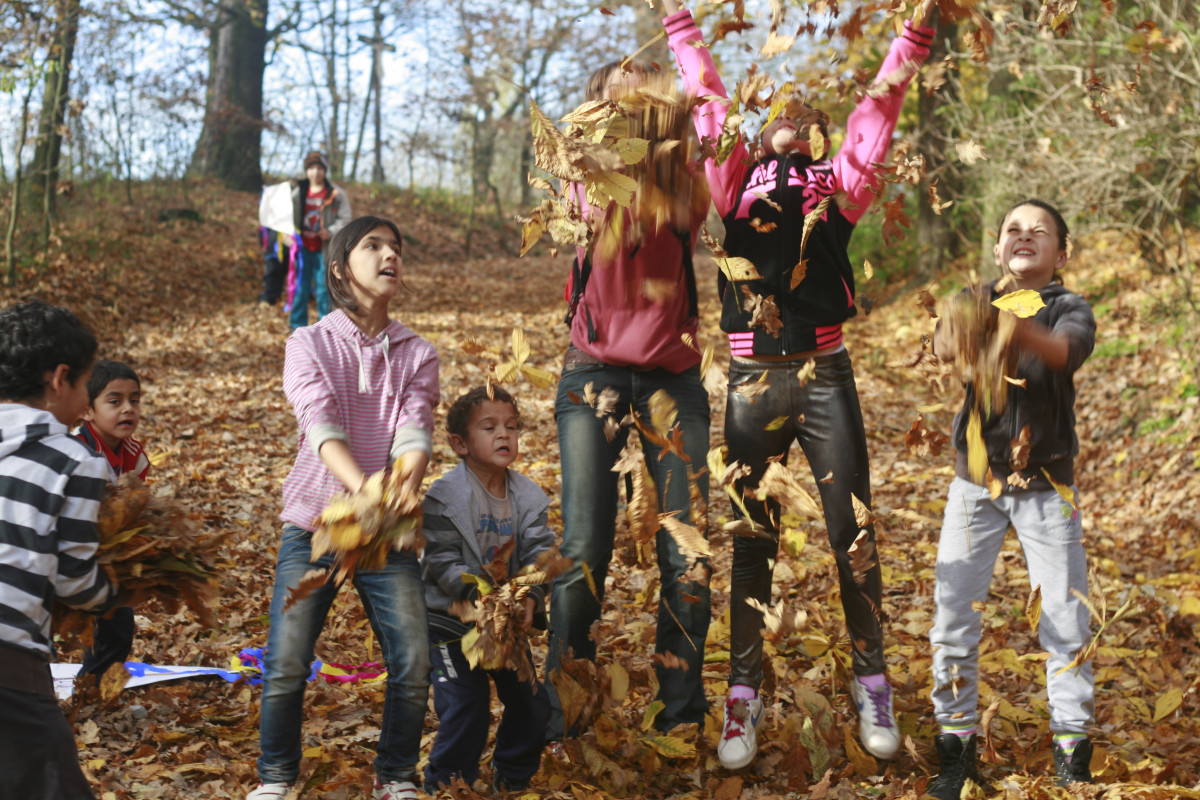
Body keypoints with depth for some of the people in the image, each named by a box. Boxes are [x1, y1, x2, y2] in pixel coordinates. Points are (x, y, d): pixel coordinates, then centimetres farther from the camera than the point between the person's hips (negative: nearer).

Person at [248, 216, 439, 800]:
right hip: (315, 525, -2)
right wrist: (365, 491, -30)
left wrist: (402, 493, -27)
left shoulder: (416, 353, 9)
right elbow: (321, 425, -13)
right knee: (286, 665, -6)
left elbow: (414, 433, -6)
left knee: (414, 663, -5)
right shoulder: (308, 344, 2)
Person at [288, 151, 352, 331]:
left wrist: (331, 232, -18)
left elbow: (345, 218, -3)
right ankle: (298, 327, 11)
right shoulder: (298, 193, 7)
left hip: (324, 250, -3)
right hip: (303, 248, 3)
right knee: (300, 288, 3)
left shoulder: (336, 194, -1)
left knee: (324, 289, 1)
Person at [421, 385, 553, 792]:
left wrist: (531, 597, -25)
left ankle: (513, 778, 29)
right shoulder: (445, 497, -15)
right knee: (466, 708, -8)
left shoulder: (528, 497, 0)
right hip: (453, 622, -5)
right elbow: (443, 562, -20)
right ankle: (445, 785, 12)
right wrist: (481, 594, -33)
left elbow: (539, 554, -6)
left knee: (531, 701, 8)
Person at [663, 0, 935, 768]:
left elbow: (881, 103, 8)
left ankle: (873, 684, 15)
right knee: (751, 542, 6)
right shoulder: (735, 179, 12)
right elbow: (704, 88, 16)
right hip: (752, 379, 1)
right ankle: (744, 696, 13)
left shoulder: (839, 184, 11)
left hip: (826, 374, -1)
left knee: (853, 534, 2)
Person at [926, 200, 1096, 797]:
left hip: (1047, 487, -1)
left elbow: (1064, 350, -28)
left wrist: (1018, 328, -49)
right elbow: (943, 347, -22)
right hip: (975, 483, 1)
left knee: (1065, 619, 1)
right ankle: (956, 744, 15)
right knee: (953, 616, 1)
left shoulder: (1070, 310, -4)